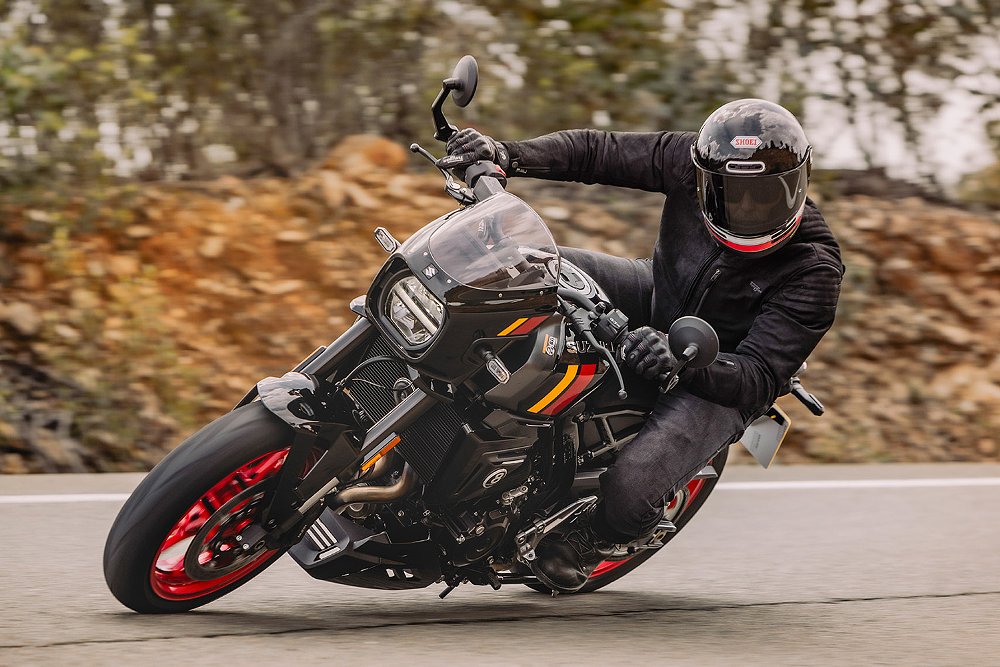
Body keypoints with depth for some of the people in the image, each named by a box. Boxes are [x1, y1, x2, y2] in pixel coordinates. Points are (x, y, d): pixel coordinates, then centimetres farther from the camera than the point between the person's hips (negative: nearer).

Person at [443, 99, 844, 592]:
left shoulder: (814, 273, -29)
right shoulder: (691, 161, -20)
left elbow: (757, 379, -33)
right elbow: (596, 150, -10)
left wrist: (680, 357, -52)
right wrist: (505, 155, -27)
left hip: (720, 380, -5)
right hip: (657, 302, 5)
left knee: (630, 490, -28)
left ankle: (590, 539, 11)